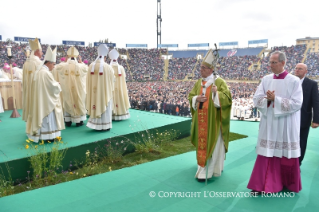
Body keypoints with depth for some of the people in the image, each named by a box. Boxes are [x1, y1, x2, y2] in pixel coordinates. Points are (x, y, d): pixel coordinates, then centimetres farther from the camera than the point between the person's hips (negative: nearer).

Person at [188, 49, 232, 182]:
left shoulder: (219, 82, -7)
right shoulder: (198, 83, 10)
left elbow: (227, 97, -13)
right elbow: (190, 96, 13)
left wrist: (216, 93, -29)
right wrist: (196, 98, -9)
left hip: (213, 120, -6)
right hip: (201, 120, 6)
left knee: (213, 144, 0)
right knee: (202, 143, 11)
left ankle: (206, 172, 6)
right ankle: (204, 169, 26)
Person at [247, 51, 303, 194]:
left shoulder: (294, 81, -7)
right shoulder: (266, 80, 4)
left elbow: (296, 103, -14)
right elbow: (257, 99, -1)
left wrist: (276, 99, -18)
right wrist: (268, 99, -20)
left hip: (286, 126, -2)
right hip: (269, 124, 3)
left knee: (287, 155, 11)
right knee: (266, 154, 4)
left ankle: (289, 183, 34)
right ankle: (262, 185, 13)